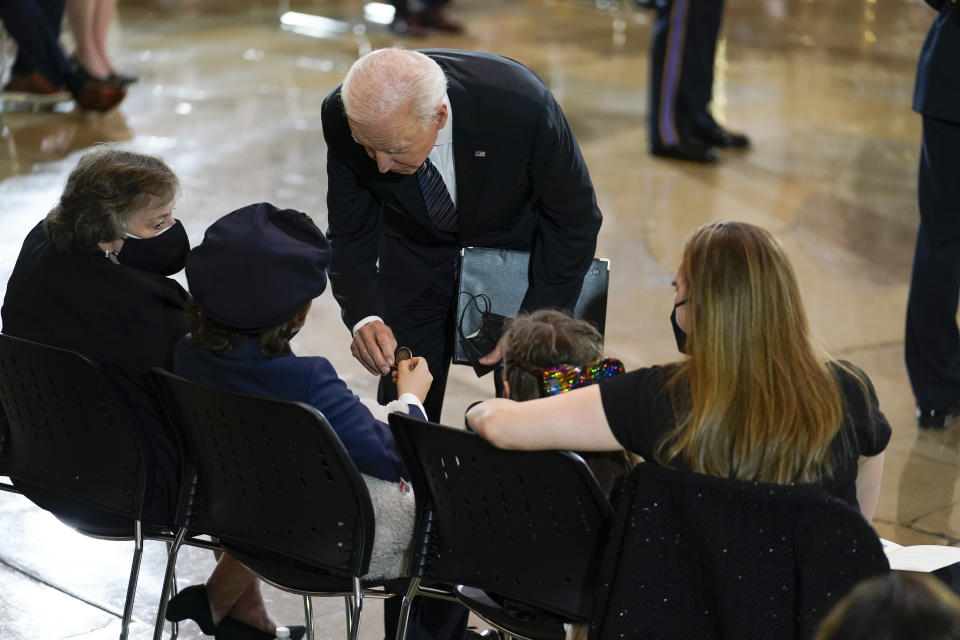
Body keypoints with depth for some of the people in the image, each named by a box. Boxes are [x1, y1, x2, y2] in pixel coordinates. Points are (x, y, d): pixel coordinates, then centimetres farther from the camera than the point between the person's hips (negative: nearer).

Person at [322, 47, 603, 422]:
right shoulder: (342, 116, -28)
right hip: (414, 258, 2)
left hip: (519, 248, -2)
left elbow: (574, 220, -21)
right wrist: (364, 317, -30)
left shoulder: (520, 103, -37)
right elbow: (350, 233, -14)